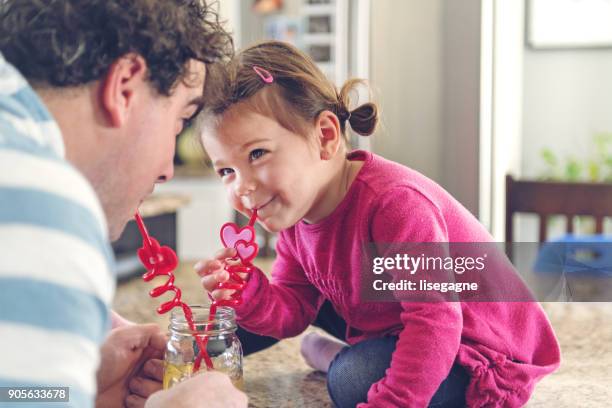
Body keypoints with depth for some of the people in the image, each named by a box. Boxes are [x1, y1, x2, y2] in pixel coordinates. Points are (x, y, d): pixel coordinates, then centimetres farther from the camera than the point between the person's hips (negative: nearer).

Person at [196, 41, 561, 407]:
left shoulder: (396, 202, -31)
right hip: (397, 331, 8)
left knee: (356, 378, -29)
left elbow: (435, 320, -34)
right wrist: (245, 294, -23)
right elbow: (292, 311, -2)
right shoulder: (297, 207, -4)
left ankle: (336, 358, 0)